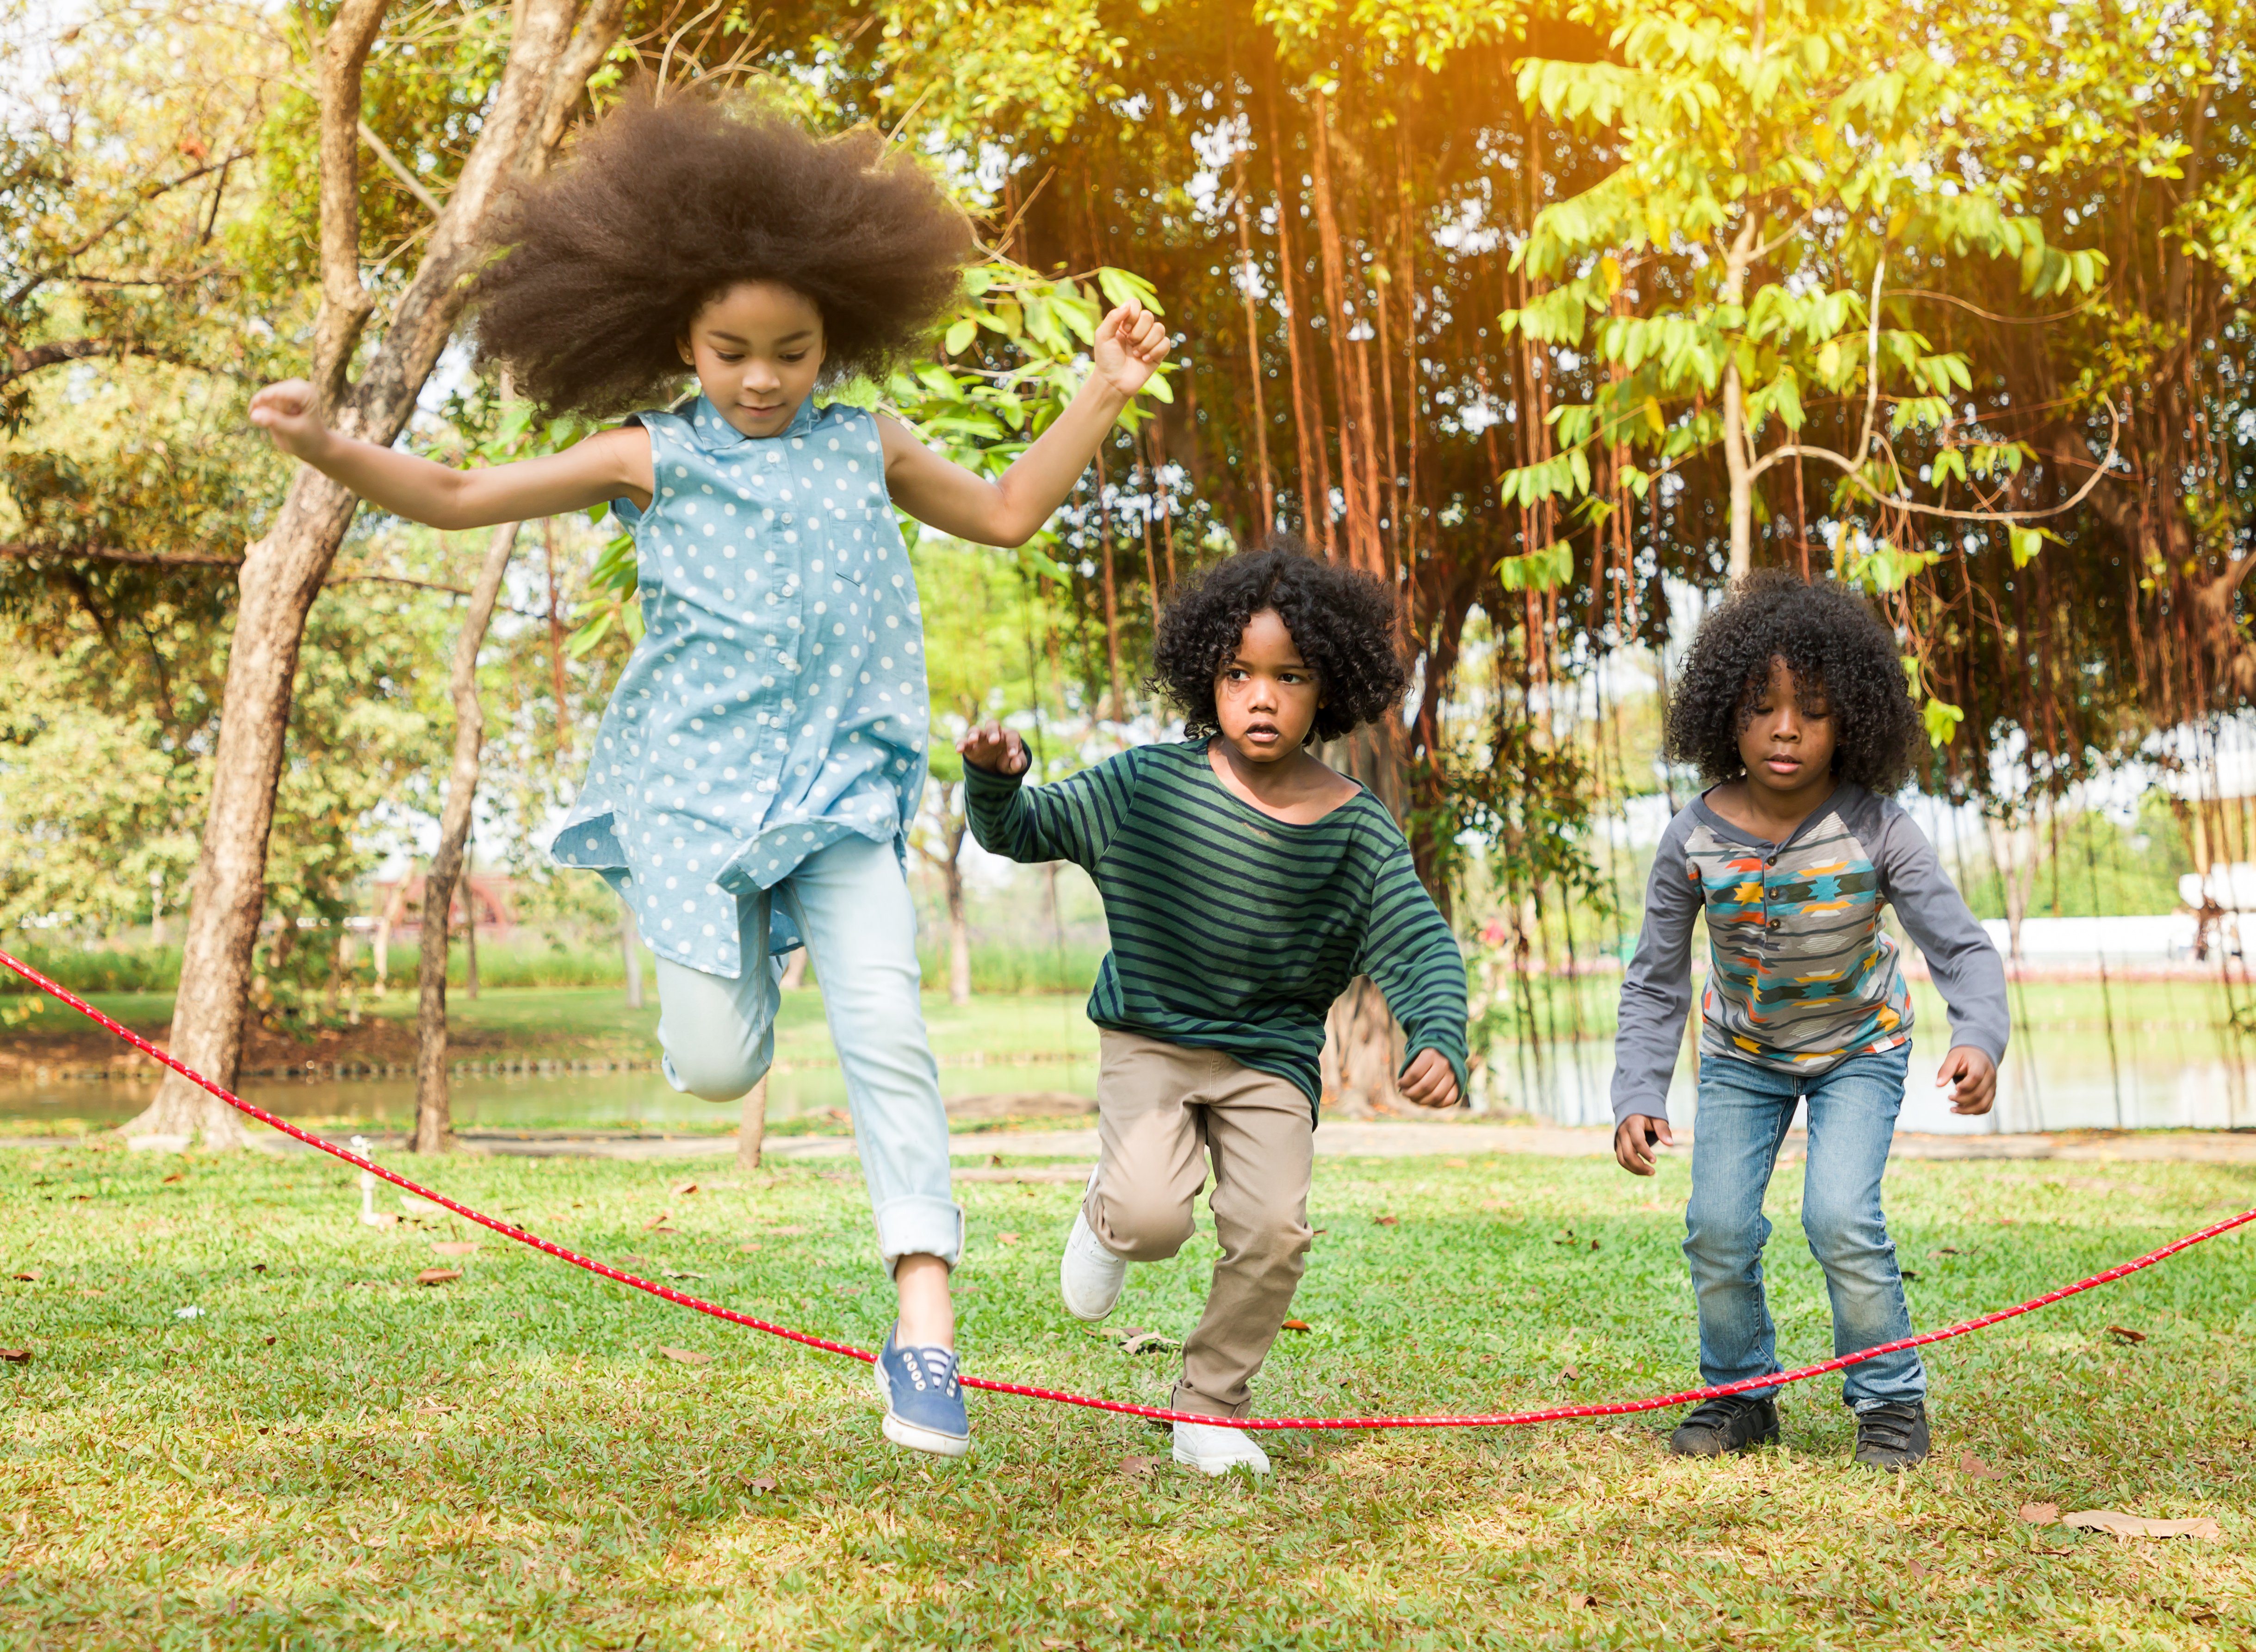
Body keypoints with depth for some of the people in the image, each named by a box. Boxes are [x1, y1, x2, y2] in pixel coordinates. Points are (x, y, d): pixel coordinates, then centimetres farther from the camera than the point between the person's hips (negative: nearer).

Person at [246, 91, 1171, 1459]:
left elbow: (1006, 513, 26)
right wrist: (330, 448, -11)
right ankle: (733, 955, 37)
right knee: (720, 1068, -3)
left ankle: (924, 1319, -15)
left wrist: (1104, 396, 19)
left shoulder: (862, 450, 12)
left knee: (887, 1025, -16)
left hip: (843, 788, 1)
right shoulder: (651, 459, 3)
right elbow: (458, 499, 4)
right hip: (695, 786, -1)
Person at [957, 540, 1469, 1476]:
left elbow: (1421, 946, -9)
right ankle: (1109, 1213, 18)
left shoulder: (1354, 829, -6)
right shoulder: (1152, 784, -7)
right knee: (1153, 1218, -22)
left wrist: (1438, 1041, -28)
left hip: (1271, 1060, 1)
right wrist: (995, 778, -22)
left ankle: (1210, 1410, 9)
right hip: (1150, 1040, -1)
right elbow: (1023, 831, 1)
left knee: (1273, 1232, -15)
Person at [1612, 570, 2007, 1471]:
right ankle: (1741, 1394, 21)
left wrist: (1979, 1040, -43)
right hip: (1742, 1053, 2)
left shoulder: (1875, 829, -26)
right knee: (1718, 1228, -5)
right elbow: (1656, 982, -12)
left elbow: (1963, 946, -24)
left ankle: (1893, 1402, 4)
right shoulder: (1696, 839, -21)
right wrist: (1638, 1096, -20)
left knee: (1840, 1218, -18)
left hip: (1859, 1047, -2)